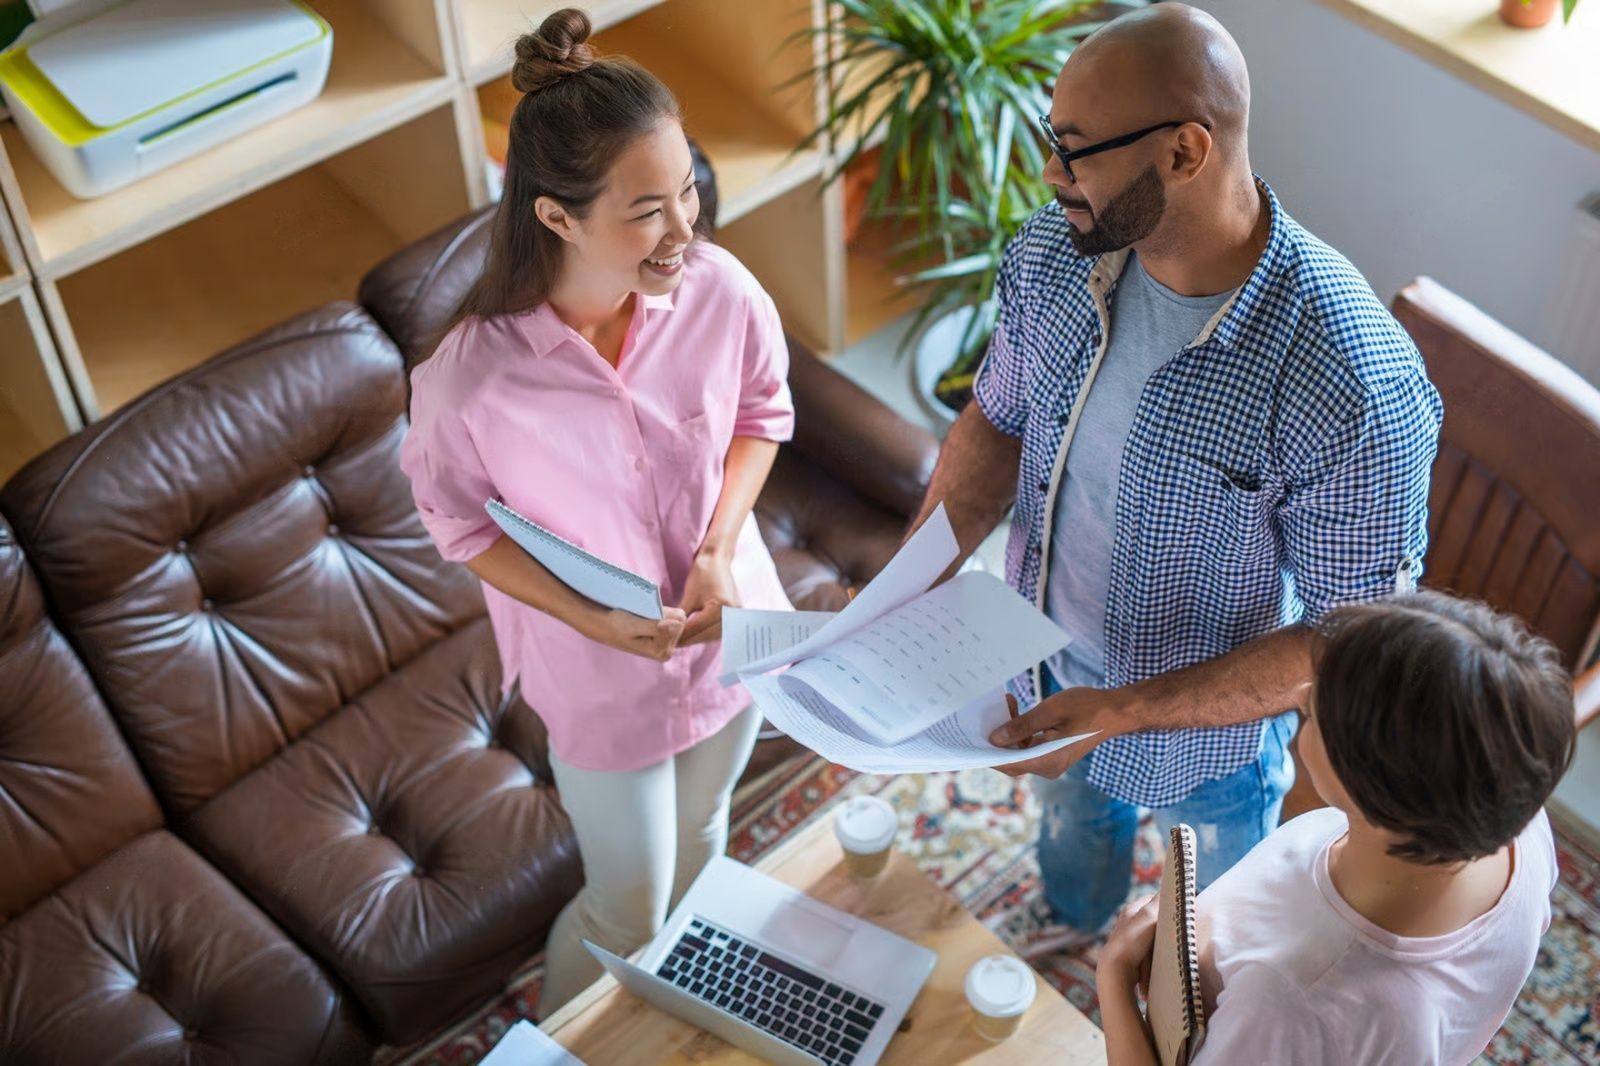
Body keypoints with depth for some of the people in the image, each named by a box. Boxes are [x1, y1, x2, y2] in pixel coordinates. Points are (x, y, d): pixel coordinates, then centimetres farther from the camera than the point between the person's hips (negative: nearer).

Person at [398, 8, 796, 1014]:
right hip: (605, 678, -4)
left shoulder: (721, 291, -24)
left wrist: (721, 548, -17)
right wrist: (593, 622, -22)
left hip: (730, 629, 4)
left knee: (701, 838, 30)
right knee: (628, 912, 15)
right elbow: (462, 521, -13)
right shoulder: (470, 381, -32)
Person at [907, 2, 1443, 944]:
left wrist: (1125, 712, -34)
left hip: (1210, 728, -4)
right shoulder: (1053, 255, -20)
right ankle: (1079, 934, 72)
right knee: (1073, 823, 37)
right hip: (1051, 672, 5)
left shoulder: (1355, 384, -39)